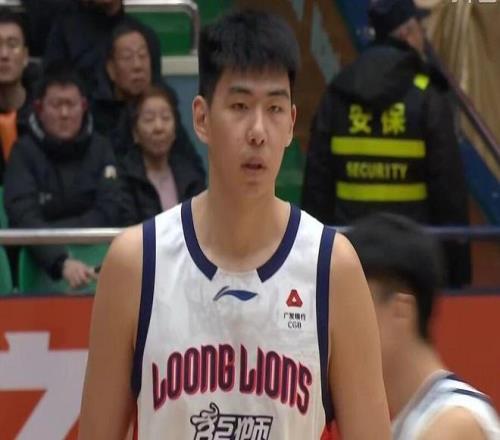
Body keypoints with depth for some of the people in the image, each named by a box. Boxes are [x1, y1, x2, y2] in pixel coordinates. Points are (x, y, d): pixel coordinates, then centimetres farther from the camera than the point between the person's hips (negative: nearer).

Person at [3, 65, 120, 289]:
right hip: (40, 263, -2)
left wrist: (53, 229, -13)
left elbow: (107, 214, 0)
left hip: (92, 257, 2)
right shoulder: (24, 152, -1)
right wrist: (62, 263, -30)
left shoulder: (100, 148, 8)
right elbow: (25, 220, -14)